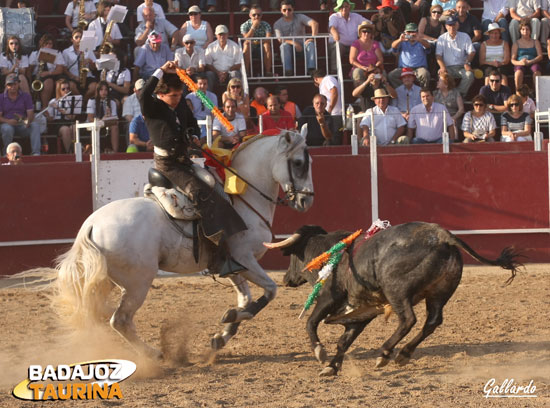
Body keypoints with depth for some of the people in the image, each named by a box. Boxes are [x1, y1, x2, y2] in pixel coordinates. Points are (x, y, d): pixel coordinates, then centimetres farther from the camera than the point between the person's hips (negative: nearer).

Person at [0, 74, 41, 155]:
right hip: (7, 124, -2)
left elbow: (31, 114, 1)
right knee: (7, 129, -38)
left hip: (22, 125, 2)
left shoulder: (26, 96, 11)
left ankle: (36, 153, -39)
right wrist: (8, 121, -22)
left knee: (35, 125, -29)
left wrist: (27, 121, -23)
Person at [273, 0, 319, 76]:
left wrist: (312, 38, -27)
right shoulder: (277, 24, 6)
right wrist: (294, 43, -27)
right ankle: (288, 71, -43)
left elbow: (315, 24, -10)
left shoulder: (300, 18, 5)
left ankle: (311, 69, -42)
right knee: (285, 45, -34)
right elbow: (280, 39, -9)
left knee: (311, 44, -30)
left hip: (302, 46, 0)